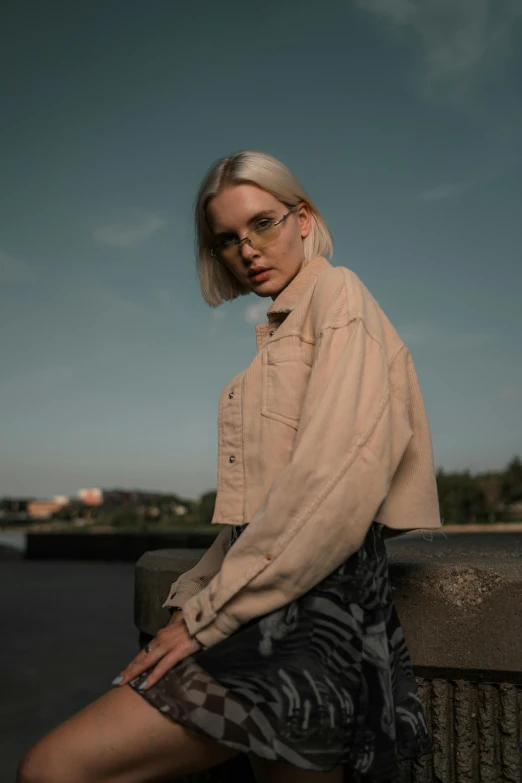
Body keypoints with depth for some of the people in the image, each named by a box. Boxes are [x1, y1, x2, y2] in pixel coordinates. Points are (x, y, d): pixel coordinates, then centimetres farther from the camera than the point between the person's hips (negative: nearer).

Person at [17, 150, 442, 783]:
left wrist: (206, 614, -14)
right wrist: (191, 596, 6)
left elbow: (334, 483, -17)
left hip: (319, 600, -9)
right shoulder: (277, 335, 23)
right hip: (280, 600, 9)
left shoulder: (337, 294, -3)